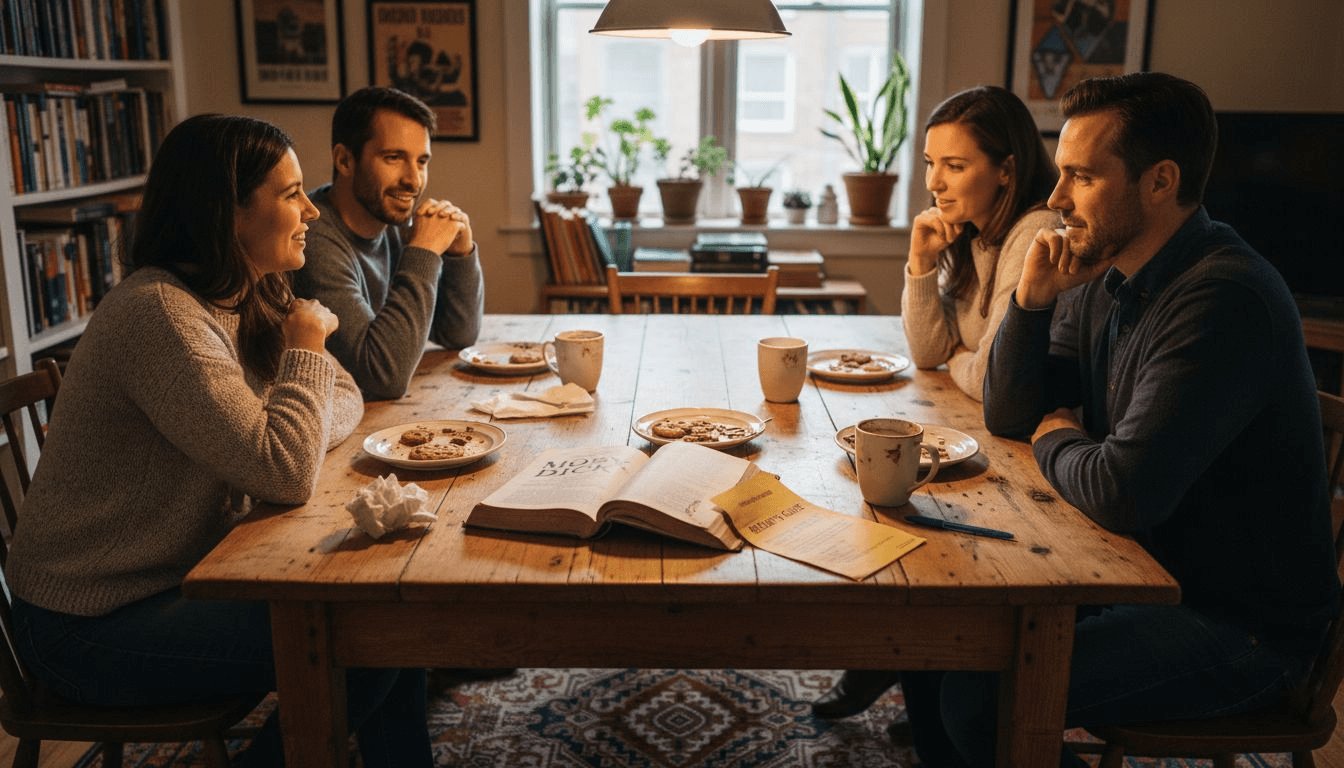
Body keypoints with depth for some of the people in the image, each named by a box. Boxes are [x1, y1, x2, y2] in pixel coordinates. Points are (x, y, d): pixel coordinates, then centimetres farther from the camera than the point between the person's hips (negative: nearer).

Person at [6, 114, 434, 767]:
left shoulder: (249, 299, 2)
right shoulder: (160, 313, -26)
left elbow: (345, 399, 7)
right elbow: (284, 475, -31)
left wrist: (288, 440, -15)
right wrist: (305, 344, -17)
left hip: (186, 570, 8)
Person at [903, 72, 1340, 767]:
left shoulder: (1222, 300, -26)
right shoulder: (1104, 277, 3)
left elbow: (1122, 494, -32)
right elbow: (1009, 416, 6)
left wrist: (1057, 442, -9)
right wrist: (1033, 298, -9)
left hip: (1241, 625, -8)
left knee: (979, 699, -21)